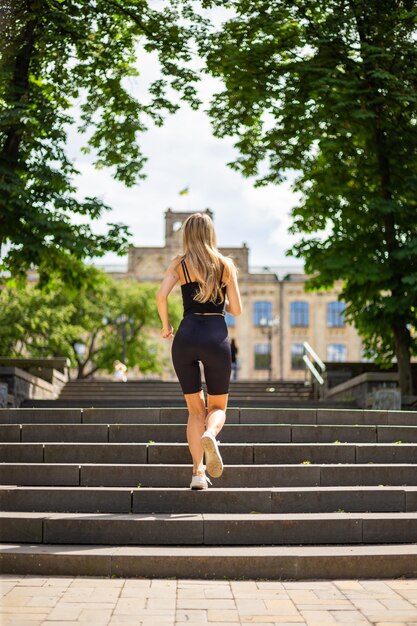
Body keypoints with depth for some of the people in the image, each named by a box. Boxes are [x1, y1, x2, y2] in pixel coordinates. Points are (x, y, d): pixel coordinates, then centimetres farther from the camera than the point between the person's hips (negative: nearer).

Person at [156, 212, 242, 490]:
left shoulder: (179, 264, 8)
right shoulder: (226, 264, 8)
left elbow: (161, 296, -7)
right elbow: (237, 309, 6)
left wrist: (166, 326, 9)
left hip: (186, 337, 1)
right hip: (217, 337, -1)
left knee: (196, 409, 14)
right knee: (218, 406, 14)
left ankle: (198, 472, 2)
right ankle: (209, 435, -22)